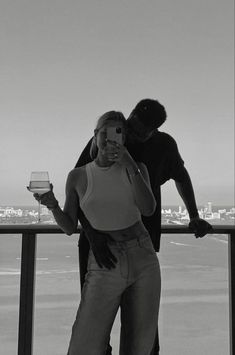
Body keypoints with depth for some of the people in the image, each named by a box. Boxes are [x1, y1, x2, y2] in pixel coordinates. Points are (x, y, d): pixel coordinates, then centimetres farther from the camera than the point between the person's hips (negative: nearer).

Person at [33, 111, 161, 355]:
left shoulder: (137, 168, 1)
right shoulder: (78, 176, 0)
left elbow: (148, 209, -15)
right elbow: (69, 227, 3)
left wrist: (130, 165, -24)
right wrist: (52, 205, -17)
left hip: (144, 261, 2)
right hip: (105, 267, -1)